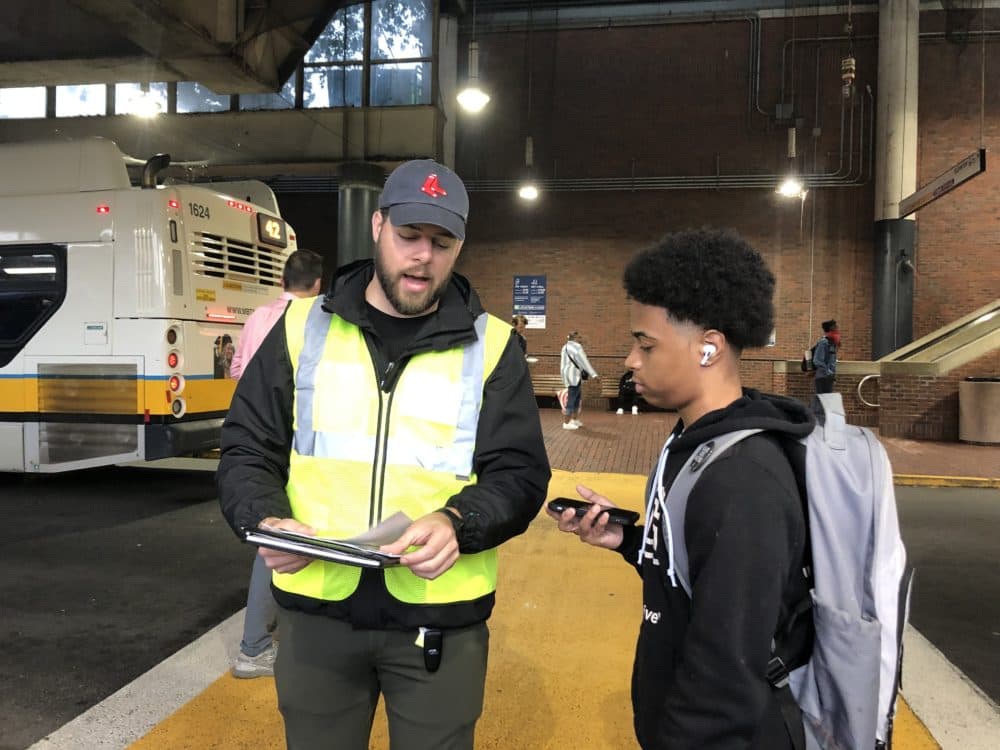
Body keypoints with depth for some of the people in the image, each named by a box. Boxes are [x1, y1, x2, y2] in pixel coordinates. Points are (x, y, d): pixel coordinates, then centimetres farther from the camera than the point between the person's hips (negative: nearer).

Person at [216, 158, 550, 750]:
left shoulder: (491, 346, -1)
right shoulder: (303, 328, 3)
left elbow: (519, 475, -3)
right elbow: (246, 451, 4)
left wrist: (457, 522, -23)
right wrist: (268, 521, -16)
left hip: (441, 620, -1)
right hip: (316, 610, 2)